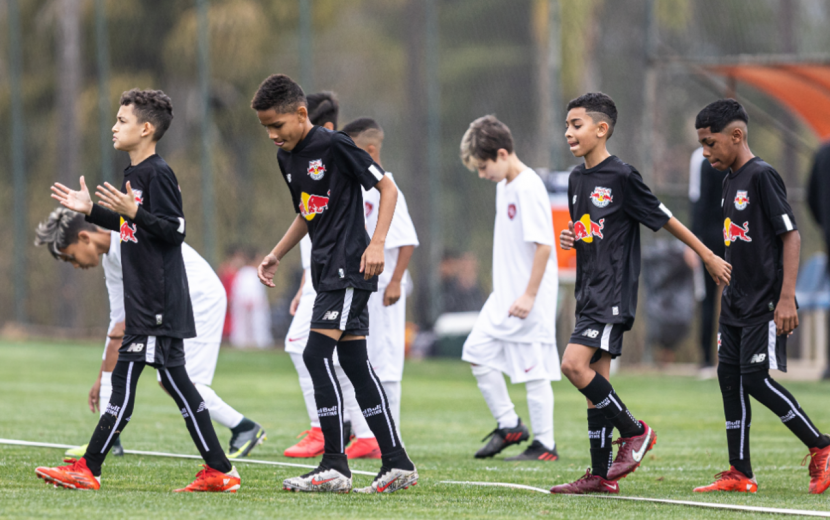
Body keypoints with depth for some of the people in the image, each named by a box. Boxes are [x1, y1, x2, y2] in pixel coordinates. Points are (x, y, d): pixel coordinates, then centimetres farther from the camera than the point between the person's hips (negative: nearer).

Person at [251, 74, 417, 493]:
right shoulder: (287, 158, 13)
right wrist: (276, 255, 19)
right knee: (355, 363, 7)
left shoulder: (335, 145, -12)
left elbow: (388, 188, -9)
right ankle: (397, 464, 10)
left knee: (316, 354, -15)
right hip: (326, 270, 9)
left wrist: (376, 243, -18)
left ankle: (335, 466, -13)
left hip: (349, 266, -9)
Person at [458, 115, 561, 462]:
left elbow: (543, 244, -21)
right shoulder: (505, 185, 11)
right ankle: (509, 425, 17)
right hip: (504, 296, 10)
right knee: (477, 351, 8)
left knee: (533, 369, -4)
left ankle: (544, 444, 3)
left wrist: (529, 295, -21)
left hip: (530, 300, -10)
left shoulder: (528, 188, -17)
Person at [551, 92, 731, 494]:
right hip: (589, 292, 8)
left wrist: (708, 256, 0)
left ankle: (634, 431, -3)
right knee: (596, 380, 7)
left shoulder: (621, 177, -11)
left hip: (614, 292, -8)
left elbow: (664, 219, -5)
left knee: (575, 365, -19)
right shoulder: (577, 179, 12)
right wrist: (569, 239, 3)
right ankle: (601, 475, 10)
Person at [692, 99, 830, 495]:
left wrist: (786, 299, -22)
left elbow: (791, 236, -17)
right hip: (737, 304, 9)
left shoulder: (762, 176, -13)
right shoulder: (730, 181, 13)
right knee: (729, 377, 6)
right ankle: (739, 474, 9)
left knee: (757, 379, -12)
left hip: (764, 305, -9)